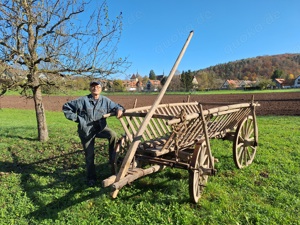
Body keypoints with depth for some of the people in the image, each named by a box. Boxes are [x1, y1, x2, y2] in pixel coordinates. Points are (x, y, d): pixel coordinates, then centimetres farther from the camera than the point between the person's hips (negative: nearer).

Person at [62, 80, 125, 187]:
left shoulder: (105, 100, -2)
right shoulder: (83, 100, -8)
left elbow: (116, 106, 5)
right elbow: (66, 107, 0)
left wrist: (119, 109, -20)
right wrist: (76, 118, -6)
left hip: (100, 127, 1)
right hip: (86, 131, -1)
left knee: (113, 135, -30)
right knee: (89, 155, 7)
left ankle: (113, 161, -13)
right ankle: (91, 178, 26)